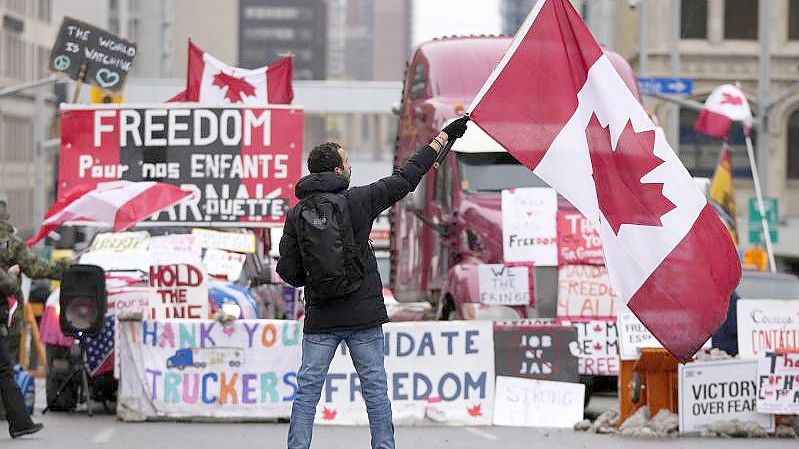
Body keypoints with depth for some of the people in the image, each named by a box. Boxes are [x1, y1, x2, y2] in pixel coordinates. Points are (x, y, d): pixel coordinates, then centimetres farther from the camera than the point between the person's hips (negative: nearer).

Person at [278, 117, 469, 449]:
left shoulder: (296, 216, 1)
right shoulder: (359, 201, -5)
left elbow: (288, 272, 0)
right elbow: (406, 178, 3)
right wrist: (444, 136, 13)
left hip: (319, 319, 2)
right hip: (364, 315, -2)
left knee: (307, 390, 4)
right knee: (375, 389, 4)